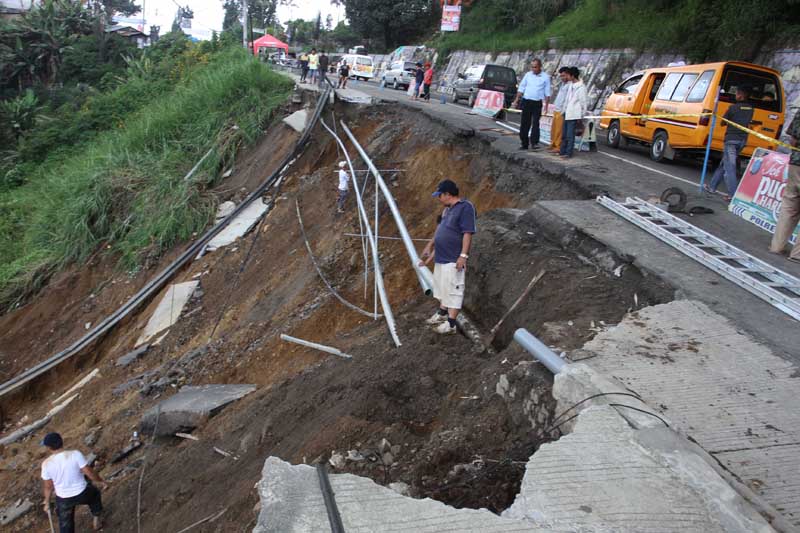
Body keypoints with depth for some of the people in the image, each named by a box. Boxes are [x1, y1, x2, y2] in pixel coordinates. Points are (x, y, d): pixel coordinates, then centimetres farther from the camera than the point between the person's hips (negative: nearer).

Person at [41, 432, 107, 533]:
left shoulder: (46, 464, -15)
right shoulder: (75, 454, -21)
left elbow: (47, 487, -4)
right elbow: (89, 472, -16)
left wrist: (47, 502, 13)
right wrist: (100, 481, 2)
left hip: (63, 499, 1)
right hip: (82, 494, -1)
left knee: (65, 524, 20)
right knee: (94, 493, 33)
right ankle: (96, 519, 43)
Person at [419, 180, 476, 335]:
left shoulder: (465, 207, -14)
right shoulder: (447, 209, 14)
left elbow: (468, 233, -20)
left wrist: (463, 256, -24)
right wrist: (430, 246, 28)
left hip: (453, 260, -10)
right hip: (441, 258, 10)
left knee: (453, 290, -5)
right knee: (442, 287, 20)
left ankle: (451, 324, -3)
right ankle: (442, 314, 35)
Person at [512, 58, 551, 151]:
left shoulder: (545, 77, 2)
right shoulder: (528, 75, 8)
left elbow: (547, 93, 3)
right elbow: (521, 88, 11)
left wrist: (546, 105, -3)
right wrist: (516, 100, 5)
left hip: (537, 103, -2)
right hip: (526, 102, 3)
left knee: (535, 123, -8)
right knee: (524, 123, 4)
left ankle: (534, 143, -8)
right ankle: (524, 144, 11)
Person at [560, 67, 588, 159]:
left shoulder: (581, 87, -12)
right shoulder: (571, 85, 13)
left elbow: (583, 102, -10)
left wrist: (581, 116, -10)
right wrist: (564, 109, 15)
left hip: (573, 115, -9)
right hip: (566, 113, 9)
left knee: (570, 135, -6)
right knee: (564, 134, 12)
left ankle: (568, 153, -2)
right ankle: (562, 151, 19)